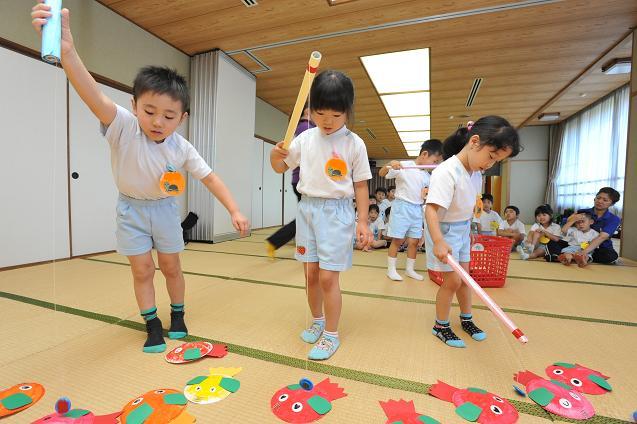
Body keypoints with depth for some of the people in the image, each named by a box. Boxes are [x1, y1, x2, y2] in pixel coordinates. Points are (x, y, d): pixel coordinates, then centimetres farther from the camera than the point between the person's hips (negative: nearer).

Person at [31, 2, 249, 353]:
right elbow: (94, 97, -42)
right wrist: (67, 51, -60)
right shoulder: (123, 127, -23)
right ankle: (152, 325, 24)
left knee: (171, 266, 11)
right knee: (142, 270, 4)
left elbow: (210, 178, -13)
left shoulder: (182, 149, -18)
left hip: (164, 209, 1)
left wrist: (234, 210, -17)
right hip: (131, 209, -1)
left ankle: (177, 317, 33)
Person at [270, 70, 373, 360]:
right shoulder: (305, 139, 4)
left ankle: (331, 334, 18)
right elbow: (281, 167, 13)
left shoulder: (354, 144, -4)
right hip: (307, 208, 4)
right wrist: (275, 155, -10)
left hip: (337, 211, -4)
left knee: (328, 277, -3)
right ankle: (317, 321, 35)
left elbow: (360, 185, -1)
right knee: (311, 273, 11)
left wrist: (363, 221, -5)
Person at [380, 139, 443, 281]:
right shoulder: (403, 166, -9)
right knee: (398, 239, -1)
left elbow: (425, 194, 18)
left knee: (414, 241, 9)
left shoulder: (427, 176, 11)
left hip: (417, 209, 6)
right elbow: (381, 174, -12)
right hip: (402, 206, -6)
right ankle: (391, 269, 11)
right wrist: (389, 165, -31)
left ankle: (410, 269, 23)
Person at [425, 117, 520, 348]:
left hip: (463, 229, 8)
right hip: (444, 230, -8)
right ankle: (441, 326, 21)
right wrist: (438, 242, -45)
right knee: (452, 281, -1)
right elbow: (431, 208, -36)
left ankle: (466, 319, 38)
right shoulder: (446, 172, -28)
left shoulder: (476, 172, 0)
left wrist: (468, 229, 21)